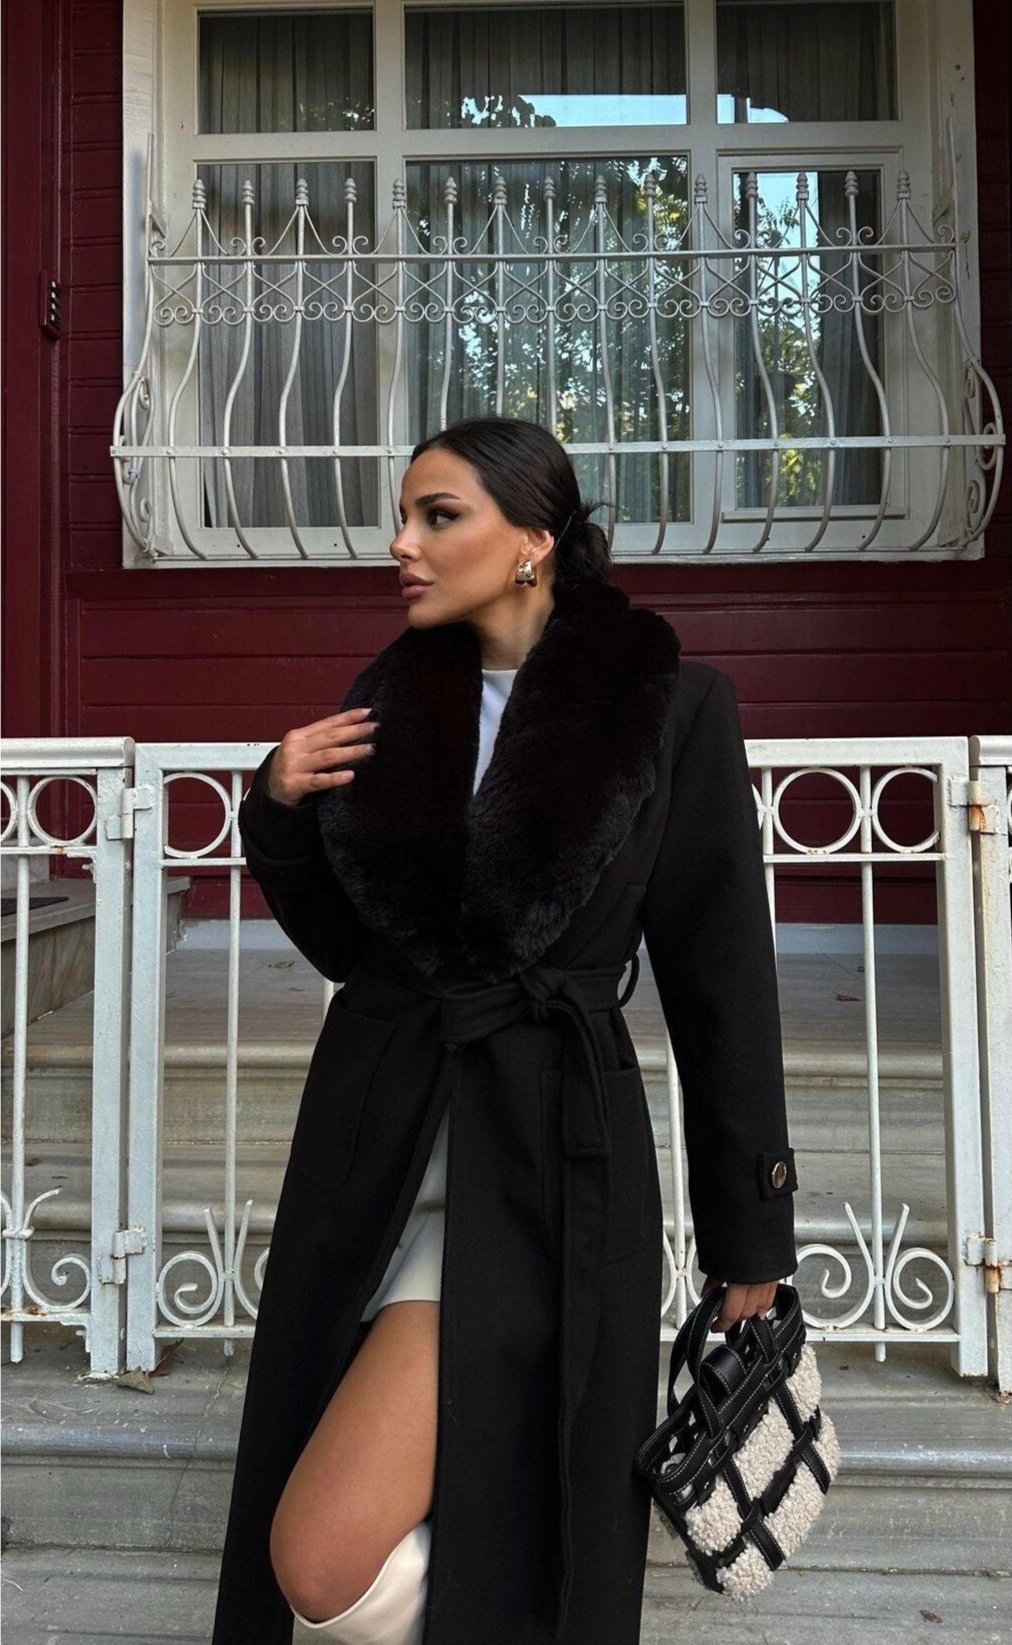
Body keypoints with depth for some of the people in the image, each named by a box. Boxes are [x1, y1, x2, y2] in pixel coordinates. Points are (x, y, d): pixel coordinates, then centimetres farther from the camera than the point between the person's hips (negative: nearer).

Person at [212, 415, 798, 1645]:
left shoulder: (671, 707, -8)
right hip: (372, 1140, 6)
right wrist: (279, 808, -4)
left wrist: (749, 1242, -1)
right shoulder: (391, 696, 5)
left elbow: (721, 984, -5)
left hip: (546, 1160, -5)